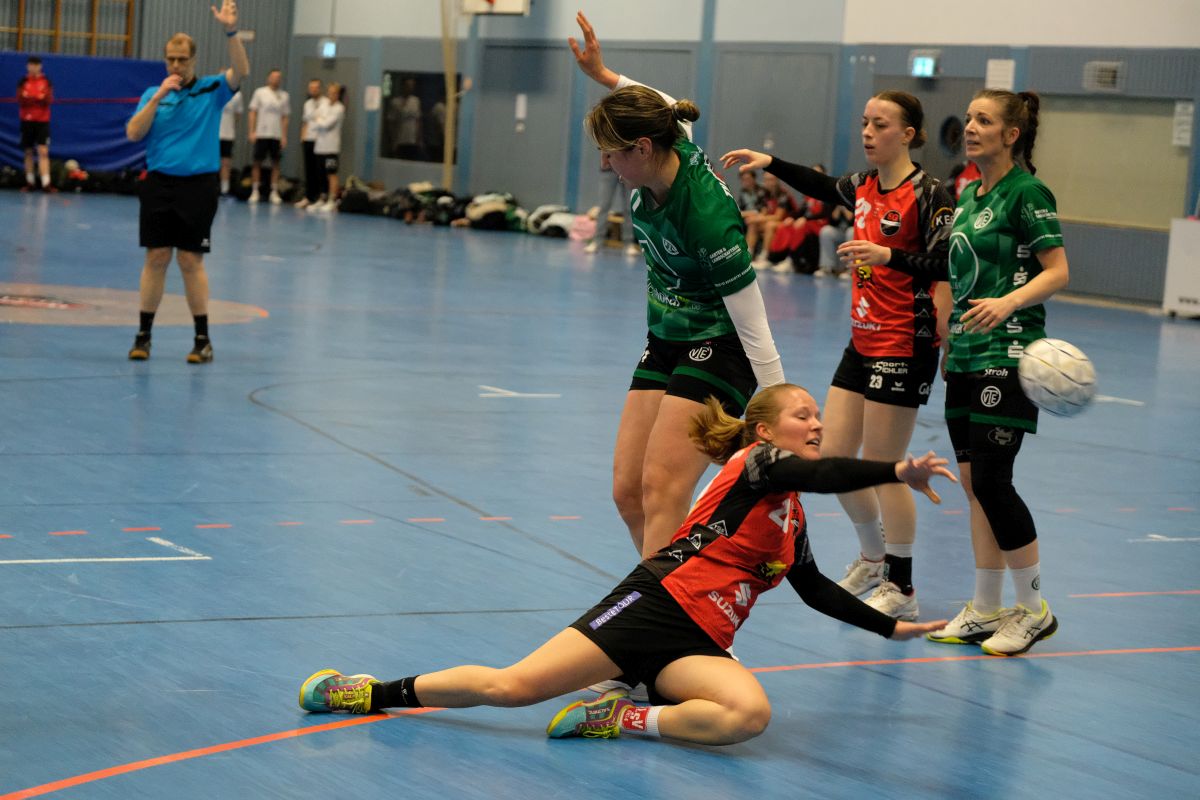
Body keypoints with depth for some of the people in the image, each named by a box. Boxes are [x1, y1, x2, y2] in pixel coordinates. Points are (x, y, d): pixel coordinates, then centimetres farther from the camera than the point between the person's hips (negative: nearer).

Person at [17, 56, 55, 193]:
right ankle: (30, 182, 15)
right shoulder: (23, 81, 4)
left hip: (43, 120, -1)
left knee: (43, 151, -11)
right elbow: (20, 100, -3)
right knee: (28, 152, 6)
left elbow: (49, 99, -5)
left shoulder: (46, 81, 3)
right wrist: (37, 98, -21)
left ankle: (46, 183, -18)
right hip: (27, 120, 1)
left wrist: (30, 98, -21)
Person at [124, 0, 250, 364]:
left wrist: (231, 30, -27)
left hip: (199, 185, -2)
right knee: (156, 258, 3)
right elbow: (133, 133, -3)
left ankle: (203, 338, 6)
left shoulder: (211, 90, 2)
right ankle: (144, 334, 10)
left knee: (191, 261, -1)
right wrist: (158, 98, -12)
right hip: (159, 184, 2)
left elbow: (241, 71, -14)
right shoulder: (153, 94, 7)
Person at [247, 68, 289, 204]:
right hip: (261, 134, -1)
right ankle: (255, 191, 8)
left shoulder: (284, 96, 7)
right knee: (257, 162, 1)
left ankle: (274, 192, 8)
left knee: (275, 164, 3)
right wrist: (252, 132, -5)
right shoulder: (260, 92, 2)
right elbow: (253, 113, 2)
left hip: (277, 135, 1)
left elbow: (285, 117, 8)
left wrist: (284, 136, 2)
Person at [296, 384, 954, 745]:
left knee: (750, 714, -27)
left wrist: (890, 627, 35)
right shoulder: (755, 464, -2)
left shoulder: (792, 519, 23)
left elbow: (816, 590, 36)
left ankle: (622, 719, -14)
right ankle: (380, 693, 2)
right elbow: (822, 474, -23)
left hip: (698, 644, 7)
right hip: (658, 603, -7)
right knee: (513, 686, -16)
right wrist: (898, 471, -35)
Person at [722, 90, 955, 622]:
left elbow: (948, 264, -19)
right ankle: (872, 556, 33)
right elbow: (820, 187, 30)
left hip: (904, 347, -8)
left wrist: (888, 255, -29)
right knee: (833, 458, 10)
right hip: (862, 342, 8)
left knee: (882, 468, -2)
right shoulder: (864, 187, 9)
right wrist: (769, 163, 22)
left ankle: (901, 590, 12)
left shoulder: (926, 194, -14)